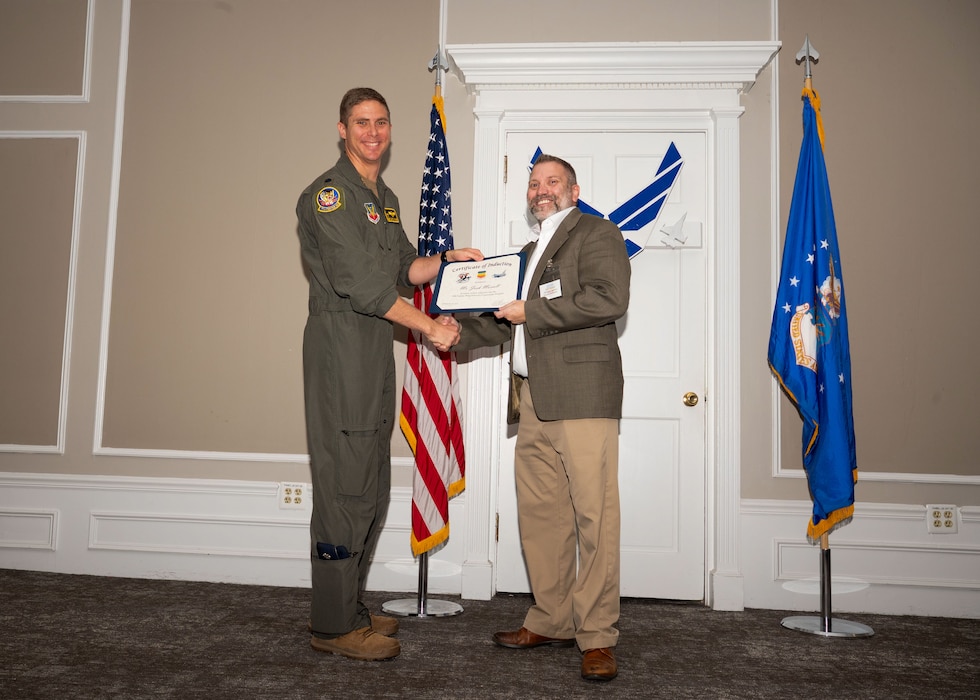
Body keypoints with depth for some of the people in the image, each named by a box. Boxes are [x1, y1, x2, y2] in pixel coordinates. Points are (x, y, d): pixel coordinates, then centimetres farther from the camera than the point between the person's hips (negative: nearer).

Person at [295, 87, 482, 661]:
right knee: (345, 487, -6)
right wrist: (430, 327, -12)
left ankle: (351, 607, 23)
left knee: (373, 488, 12)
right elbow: (361, 284, -16)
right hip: (341, 350, -9)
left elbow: (403, 269, 24)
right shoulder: (329, 194, -8)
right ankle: (333, 625, 5)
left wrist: (448, 259, 7)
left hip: (377, 355, 9)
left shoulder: (386, 198, 20)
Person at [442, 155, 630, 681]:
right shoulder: (531, 249, 29)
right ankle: (551, 622, 20)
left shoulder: (596, 233, 3)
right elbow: (511, 322, 33)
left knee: (594, 514, -7)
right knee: (538, 512, 8)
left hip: (582, 393, -8)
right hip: (533, 398, 8)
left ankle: (596, 637, 2)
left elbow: (610, 299, -14)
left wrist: (532, 312, -11)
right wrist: (463, 329, 17)